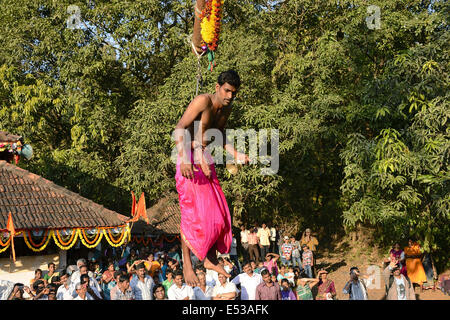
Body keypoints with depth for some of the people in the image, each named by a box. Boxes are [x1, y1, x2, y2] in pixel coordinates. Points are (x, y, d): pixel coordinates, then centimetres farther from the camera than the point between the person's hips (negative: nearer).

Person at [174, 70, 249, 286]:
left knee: (217, 212, 6)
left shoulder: (226, 109, 10)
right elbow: (180, 128, -21)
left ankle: (210, 260, 17)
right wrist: (183, 158, -32)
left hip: (206, 160, 8)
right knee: (192, 214, -10)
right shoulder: (203, 101, -15)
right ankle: (187, 265, -2)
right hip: (190, 161, -8)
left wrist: (236, 154, 12)